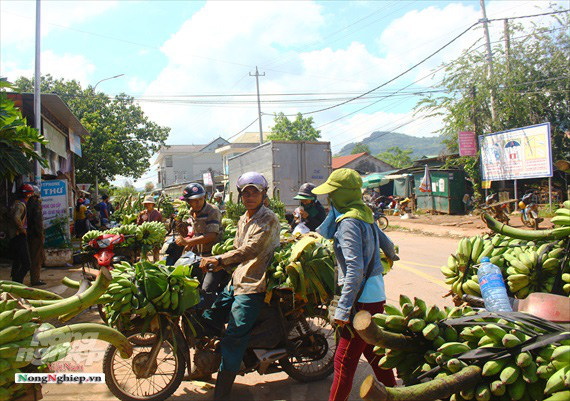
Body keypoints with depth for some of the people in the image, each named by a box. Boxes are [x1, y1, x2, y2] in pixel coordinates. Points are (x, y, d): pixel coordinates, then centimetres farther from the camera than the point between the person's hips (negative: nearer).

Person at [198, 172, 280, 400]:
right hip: (236, 281, 9)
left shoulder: (268, 219, -12)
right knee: (208, 319, 10)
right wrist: (221, 266, 8)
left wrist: (218, 260, -28)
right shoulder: (243, 220, 16)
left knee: (234, 337, -15)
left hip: (253, 285, -9)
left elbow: (251, 250, -23)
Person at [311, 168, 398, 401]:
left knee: (344, 362, -2)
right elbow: (387, 244, 23)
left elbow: (355, 270, -24)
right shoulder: (364, 215, 9)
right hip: (376, 295, 10)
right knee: (374, 353, 21)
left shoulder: (348, 222, -17)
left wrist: (343, 309, -23)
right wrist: (391, 257, 46)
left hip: (362, 300, -9)